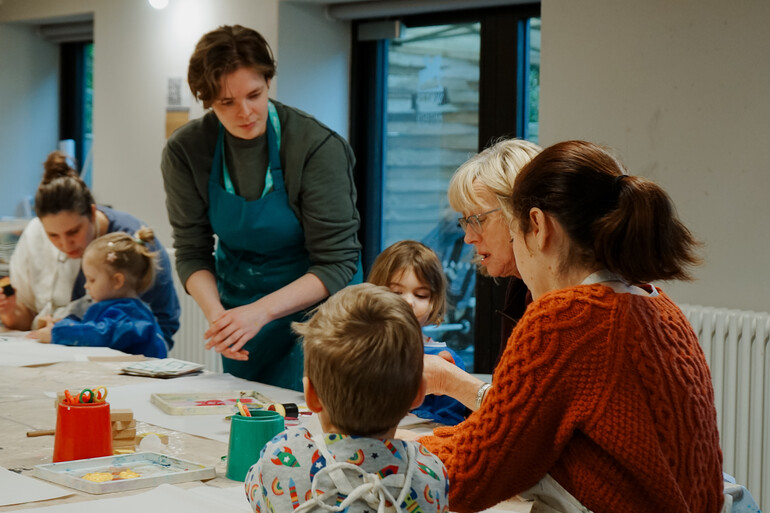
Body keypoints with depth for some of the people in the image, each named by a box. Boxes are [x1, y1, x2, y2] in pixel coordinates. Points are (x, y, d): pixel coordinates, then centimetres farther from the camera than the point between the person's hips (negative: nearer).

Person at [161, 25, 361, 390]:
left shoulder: (317, 147, -21)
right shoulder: (186, 151, -11)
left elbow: (336, 264, -21)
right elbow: (192, 253, -5)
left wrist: (261, 311, -32)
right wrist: (215, 314, -24)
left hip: (313, 302, -3)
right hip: (239, 307, 4)